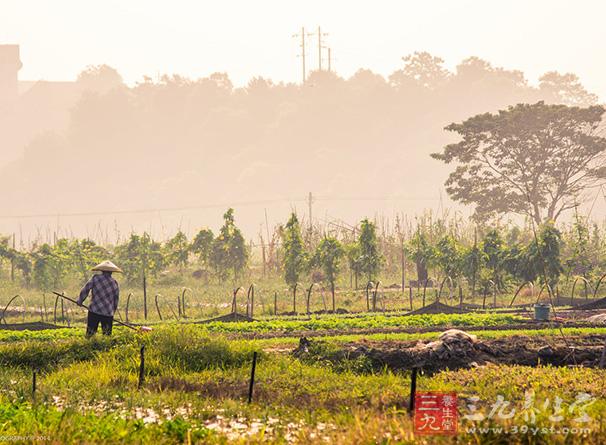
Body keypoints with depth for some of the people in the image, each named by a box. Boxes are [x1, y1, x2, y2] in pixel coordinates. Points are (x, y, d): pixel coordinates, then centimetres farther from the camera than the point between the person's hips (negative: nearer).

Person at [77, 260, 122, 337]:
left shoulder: (96, 278, -2)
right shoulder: (115, 284, 5)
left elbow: (85, 290, -1)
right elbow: (116, 301, 12)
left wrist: (80, 301, 13)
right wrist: (112, 311, 25)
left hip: (94, 311, -1)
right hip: (108, 313, 2)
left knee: (90, 334, 4)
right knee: (107, 335, 7)